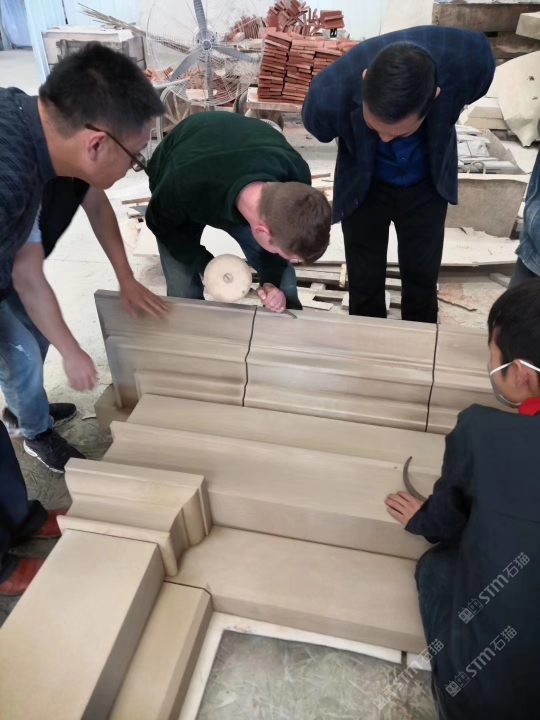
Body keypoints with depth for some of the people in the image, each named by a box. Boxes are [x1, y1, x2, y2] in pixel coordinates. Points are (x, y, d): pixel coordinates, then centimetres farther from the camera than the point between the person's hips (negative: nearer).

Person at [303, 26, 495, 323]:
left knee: (422, 275, 12)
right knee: (364, 281, 5)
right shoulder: (329, 96, -35)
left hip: (427, 182, 1)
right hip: (364, 186, -1)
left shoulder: (471, 60, -32)